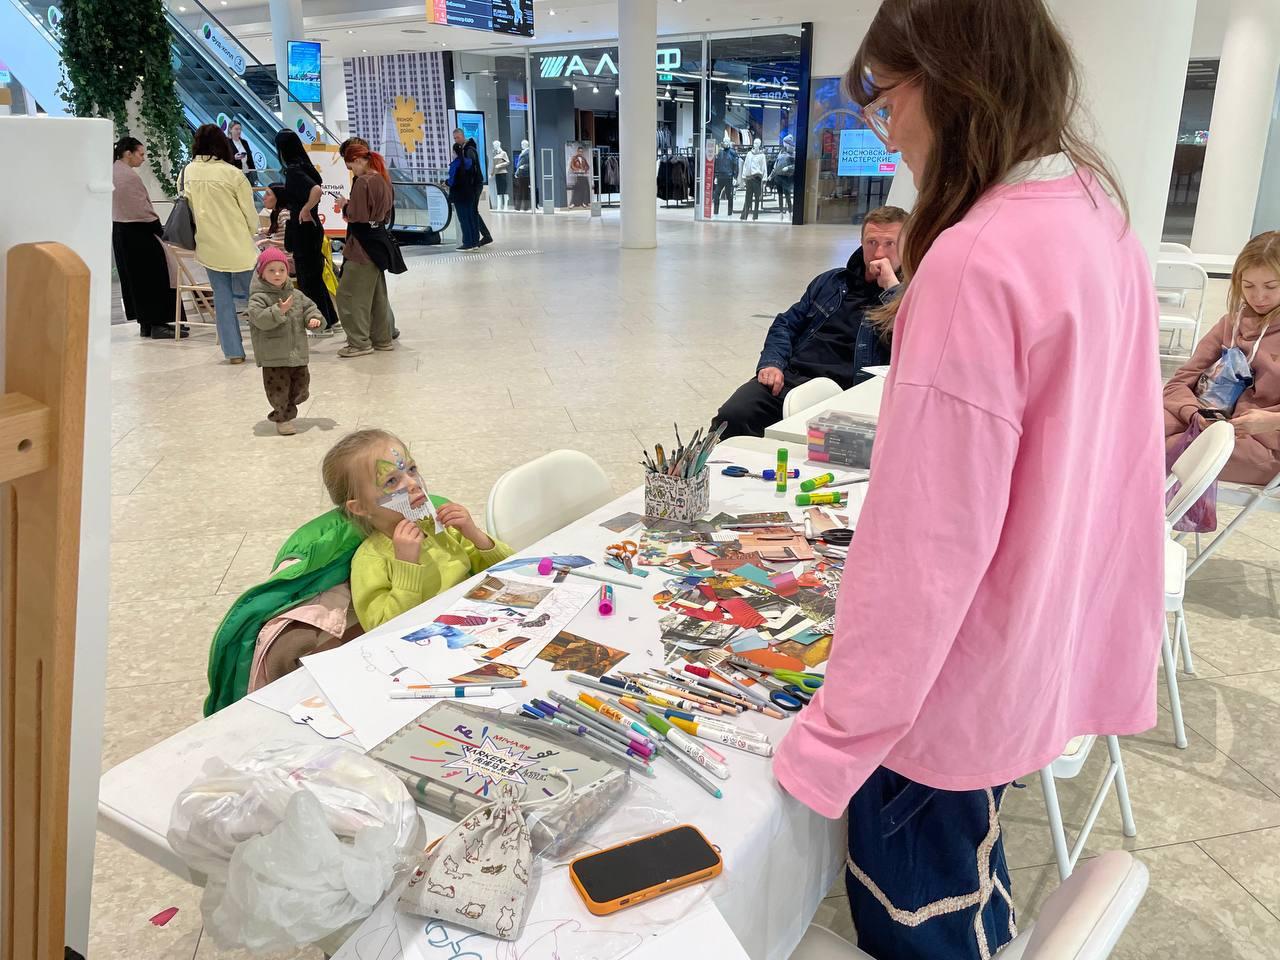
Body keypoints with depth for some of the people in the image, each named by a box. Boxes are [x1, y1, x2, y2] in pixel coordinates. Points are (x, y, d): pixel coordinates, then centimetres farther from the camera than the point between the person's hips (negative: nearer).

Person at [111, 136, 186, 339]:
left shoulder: (113, 172, 12)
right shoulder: (130, 176, -17)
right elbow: (142, 209, -19)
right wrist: (159, 228, -9)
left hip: (119, 231, 10)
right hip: (138, 233, -10)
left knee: (133, 277, 13)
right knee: (155, 277, -3)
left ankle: (145, 323, 18)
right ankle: (158, 324, -2)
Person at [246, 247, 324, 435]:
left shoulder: (296, 295, 7)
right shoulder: (259, 298, -10)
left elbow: (310, 307, 14)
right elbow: (260, 319, -22)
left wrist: (315, 319, -8)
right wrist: (279, 311, -31)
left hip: (297, 353, 6)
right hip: (273, 356, -6)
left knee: (301, 385, 14)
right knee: (279, 387, -1)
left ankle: (285, 412, 36)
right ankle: (283, 418, 15)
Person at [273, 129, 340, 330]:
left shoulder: (293, 170, -18)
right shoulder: (304, 166, 7)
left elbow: (317, 190, -33)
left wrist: (305, 210, -20)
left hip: (303, 229, -9)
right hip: (310, 228, 9)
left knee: (308, 276, 2)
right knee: (313, 274, 17)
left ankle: (322, 321, 10)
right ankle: (328, 317, 25)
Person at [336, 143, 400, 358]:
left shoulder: (363, 181, -17)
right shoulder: (383, 179, 10)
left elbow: (355, 216, -20)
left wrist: (345, 207, 0)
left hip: (362, 245, -9)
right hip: (379, 241, 9)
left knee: (349, 294, -1)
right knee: (377, 294, 16)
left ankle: (359, 342, 0)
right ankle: (382, 339, 23)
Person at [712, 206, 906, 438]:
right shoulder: (831, 282, 25)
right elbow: (786, 324, 24)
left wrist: (891, 288, -9)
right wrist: (772, 363, 4)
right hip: (789, 376, 4)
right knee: (732, 416, -23)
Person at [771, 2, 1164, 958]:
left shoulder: (977, 262, -26)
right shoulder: (1101, 219, 1)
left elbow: (927, 542, -26)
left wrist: (835, 738, -17)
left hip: (950, 680, -8)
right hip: (1043, 645, 8)